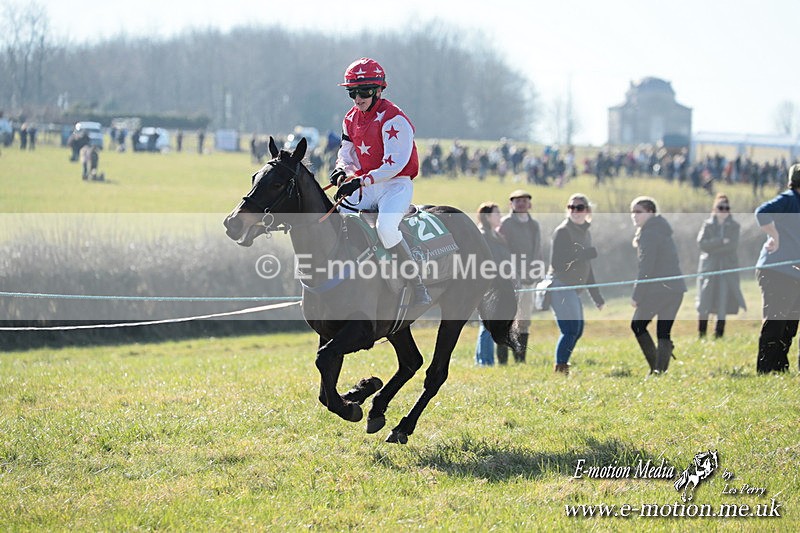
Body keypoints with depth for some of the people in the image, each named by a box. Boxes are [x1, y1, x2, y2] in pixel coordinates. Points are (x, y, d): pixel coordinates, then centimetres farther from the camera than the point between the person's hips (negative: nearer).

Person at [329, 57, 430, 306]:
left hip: (395, 185, -8)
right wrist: (342, 170, -8)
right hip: (365, 189, 8)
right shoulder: (351, 119, 8)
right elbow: (347, 153, 17)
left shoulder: (394, 119, -16)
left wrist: (360, 181, -32)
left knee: (385, 227, -33)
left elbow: (394, 164, -23)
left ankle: (419, 286, -23)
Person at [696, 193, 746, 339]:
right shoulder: (708, 224, 8)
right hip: (709, 267, 0)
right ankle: (701, 335, 3)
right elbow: (701, 243, -6)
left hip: (727, 268, 0)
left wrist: (712, 247, -10)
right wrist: (721, 241, -13)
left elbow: (733, 245, -6)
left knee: (723, 303, -4)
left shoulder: (734, 226, 8)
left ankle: (719, 335, 1)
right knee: (704, 303, -4)